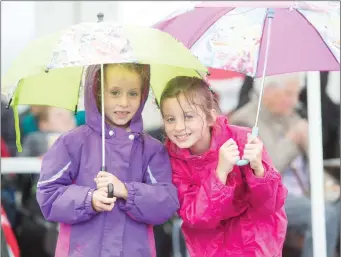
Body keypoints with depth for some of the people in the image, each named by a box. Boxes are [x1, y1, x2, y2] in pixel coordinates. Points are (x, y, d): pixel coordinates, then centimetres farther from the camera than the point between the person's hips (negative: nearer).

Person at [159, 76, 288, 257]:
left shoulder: (240, 140, -20)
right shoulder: (172, 156, -14)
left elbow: (271, 205, -18)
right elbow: (193, 216, -22)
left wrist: (258, 169, -38)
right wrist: (220, 172, -35)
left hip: (254, 240, -1)